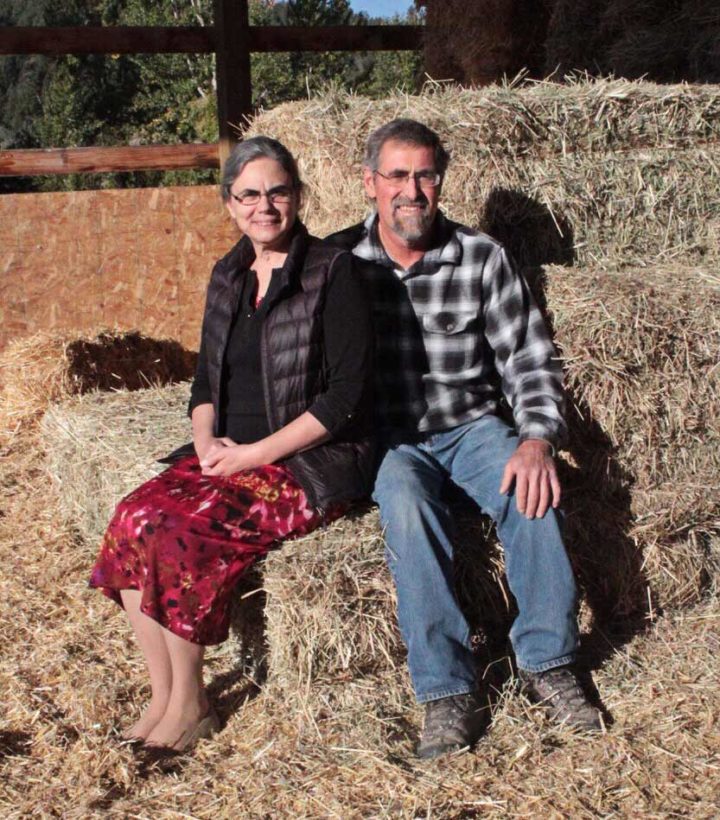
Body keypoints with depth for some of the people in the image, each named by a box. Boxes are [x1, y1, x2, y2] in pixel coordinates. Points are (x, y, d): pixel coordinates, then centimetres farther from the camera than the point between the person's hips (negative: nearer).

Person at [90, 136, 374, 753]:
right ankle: (163, 696, -9)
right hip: (228, 454, 7)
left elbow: (346, 394, -14)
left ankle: (190, 704, -7)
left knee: (179, 530, -26)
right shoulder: (228, 276, 14)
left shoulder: (333, 272, -7)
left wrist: (254, 454, -15)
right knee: (135, 517, -19)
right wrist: (207, 440, -2)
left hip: (312, 464, -6)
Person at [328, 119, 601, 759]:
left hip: (472, 426, 1)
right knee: (407, 501, -34)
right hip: (390, 440, -1)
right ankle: (447, 694, -29)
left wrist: (537, 438, -19)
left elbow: (530, 359, 0)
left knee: (532, 485, -30)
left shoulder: (482, 257, 1)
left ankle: (546, 662, -13)